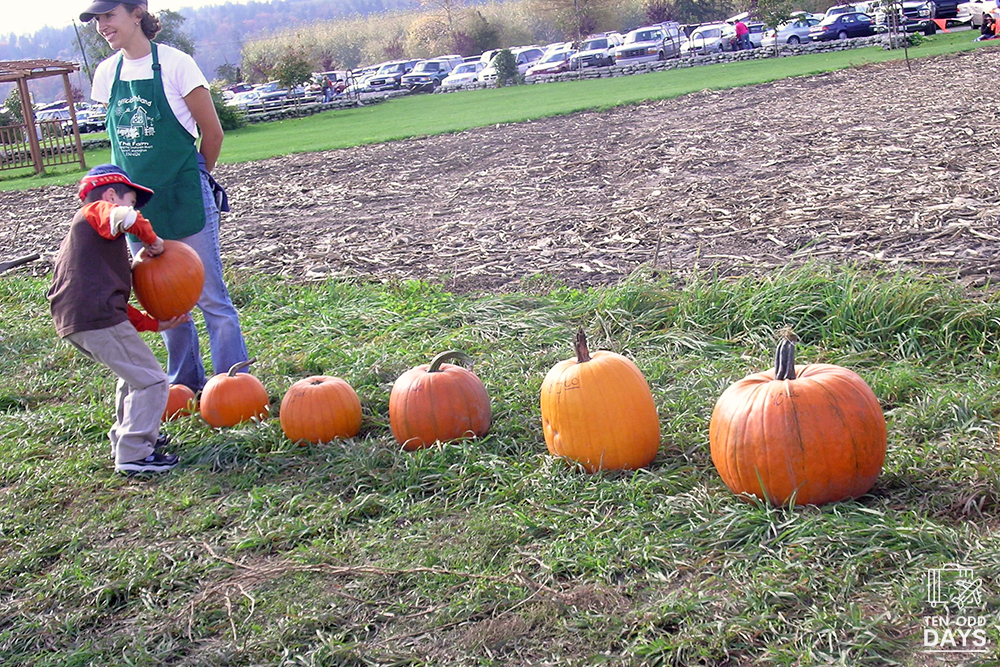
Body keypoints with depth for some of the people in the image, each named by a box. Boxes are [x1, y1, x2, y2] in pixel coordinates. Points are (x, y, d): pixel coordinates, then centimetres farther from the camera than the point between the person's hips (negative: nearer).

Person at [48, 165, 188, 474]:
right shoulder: (97, 212, 5)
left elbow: (121, 307, 26)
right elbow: (125, 217, -24)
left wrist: (156, 324, 20)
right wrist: (152, 240, -5)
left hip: (73, 322, 10)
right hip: (98, 319, -10)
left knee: (135, 375, 28)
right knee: (151, 381, -3)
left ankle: (125, 437, 39)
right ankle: (134, 454, 1)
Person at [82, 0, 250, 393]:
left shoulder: (175, 64, -9)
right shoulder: (107, 74, 7)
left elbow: (212, 132, -4)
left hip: (186, 199, -5)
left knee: (210, 297, -2)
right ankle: (186, 383, 25)